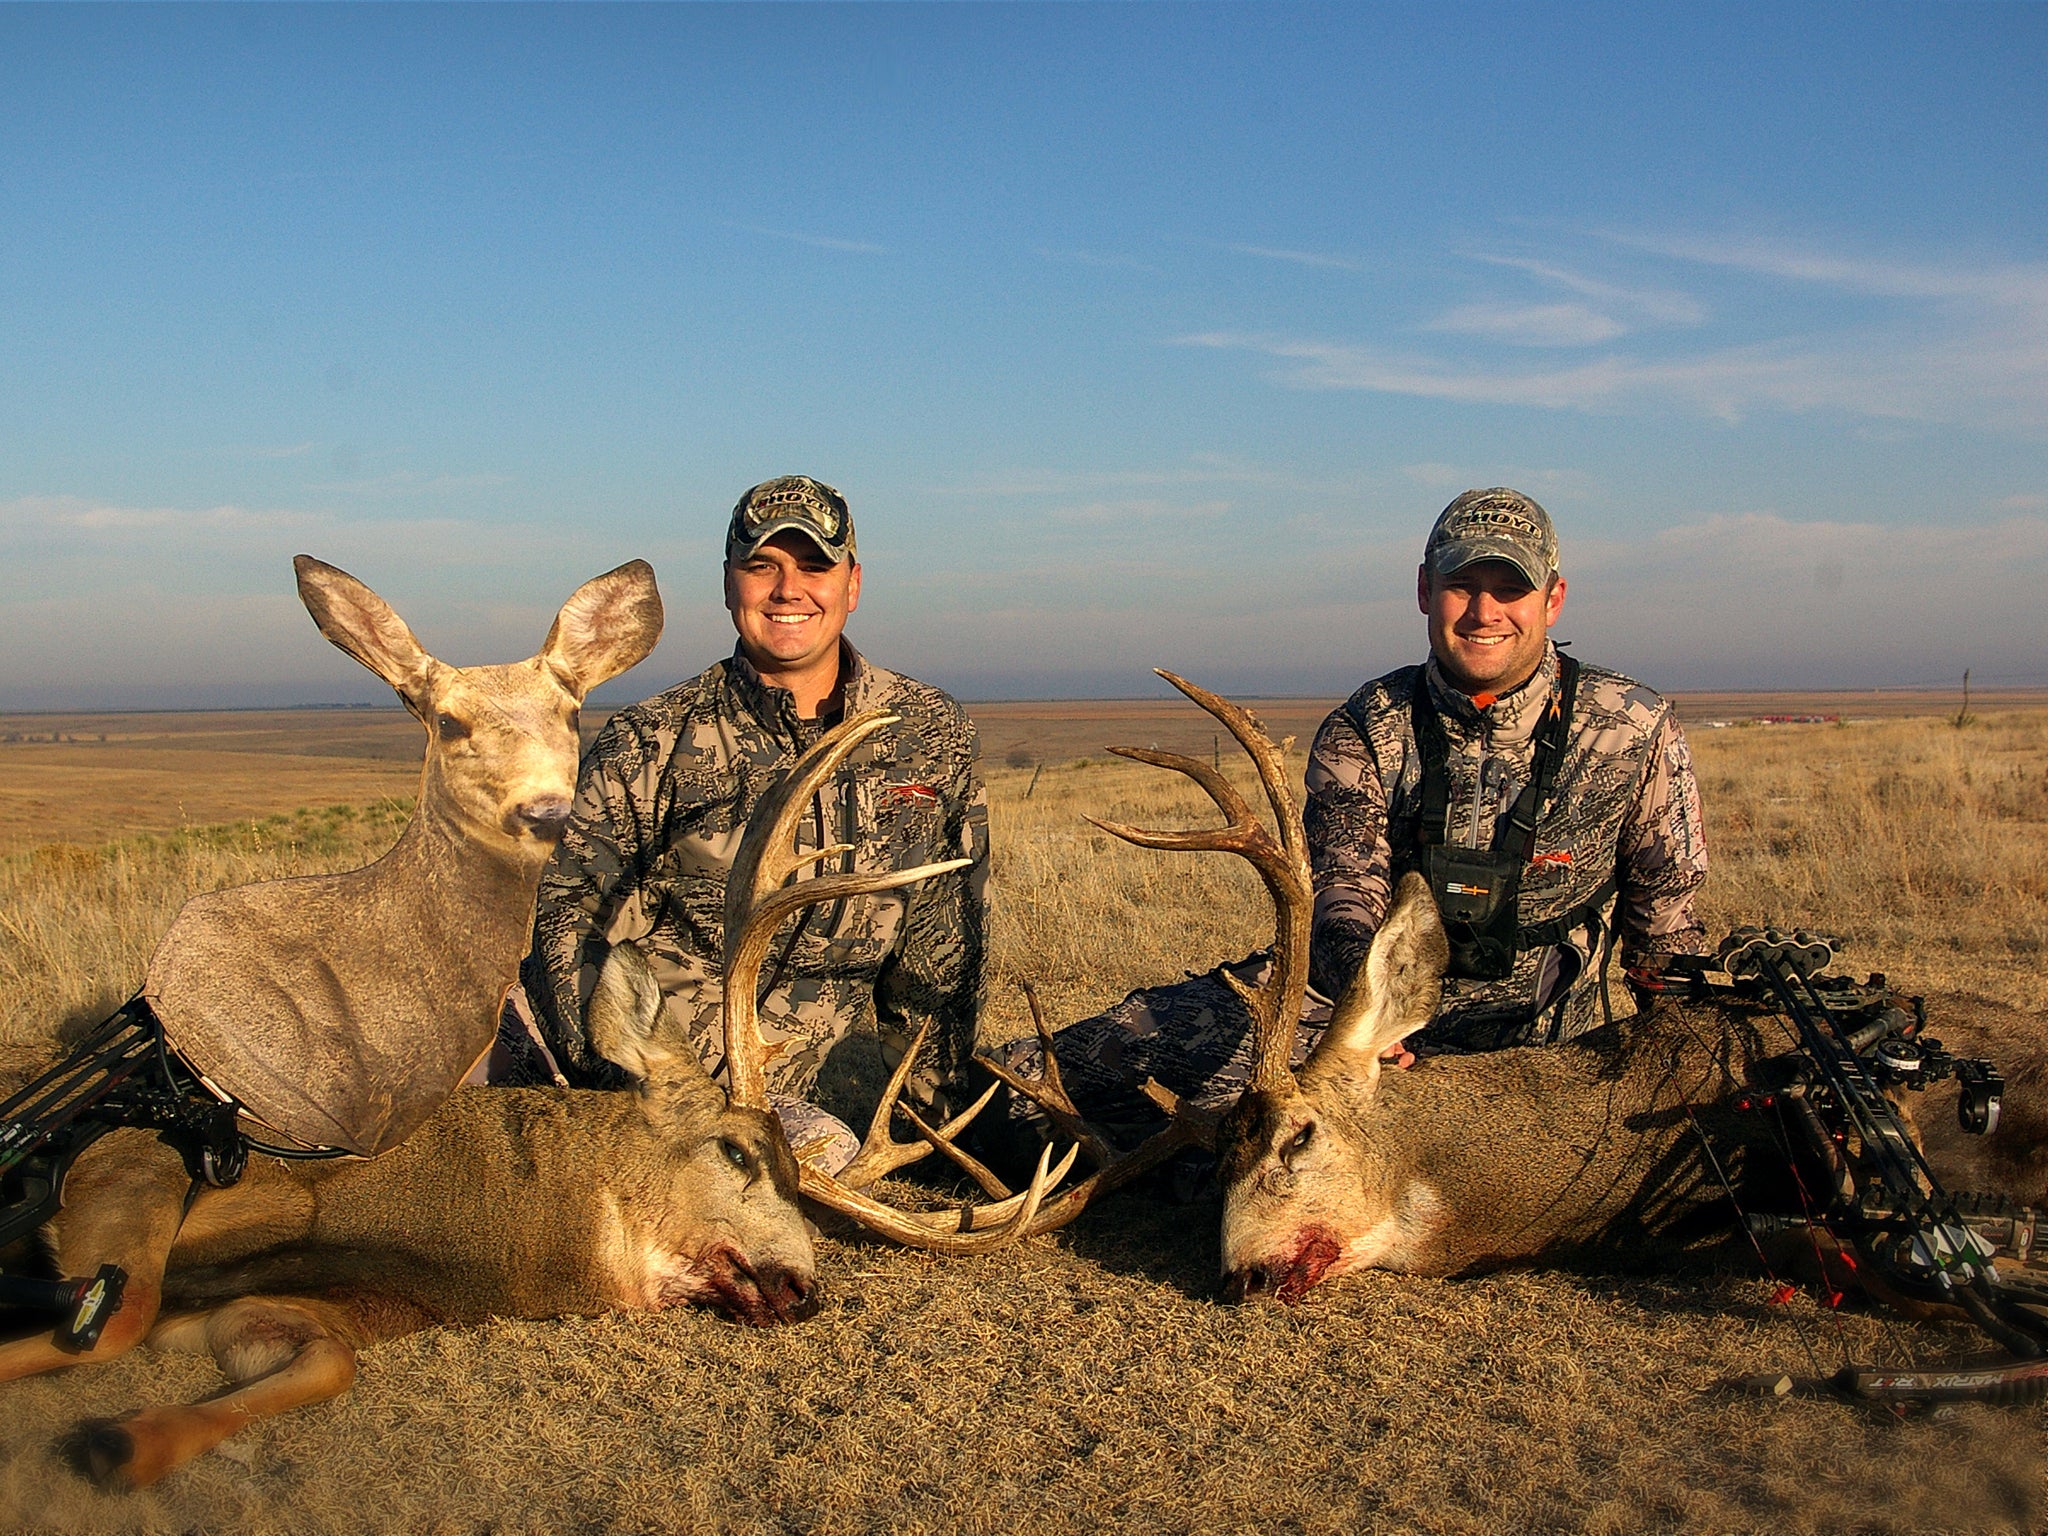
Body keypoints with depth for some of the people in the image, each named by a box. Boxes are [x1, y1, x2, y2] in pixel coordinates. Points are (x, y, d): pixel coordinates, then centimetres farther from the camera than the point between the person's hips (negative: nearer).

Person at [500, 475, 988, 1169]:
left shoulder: (935, 735, 7)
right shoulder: (648, 743, 0)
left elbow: (944, 944, 12)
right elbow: (563, 917, -6)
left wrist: (921, 1097, 6)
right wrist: (653, 1086, -19)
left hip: (826, 1071, 3)